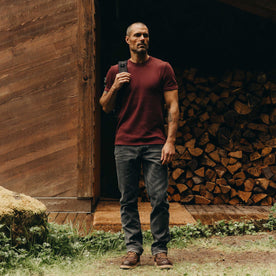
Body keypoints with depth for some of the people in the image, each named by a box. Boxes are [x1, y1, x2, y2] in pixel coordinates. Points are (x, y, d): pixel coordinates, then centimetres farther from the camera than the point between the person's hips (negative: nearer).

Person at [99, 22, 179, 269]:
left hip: (155, 145, -2)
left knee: (159, 199, -4)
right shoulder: (116, 71, 11)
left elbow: (173, 106, 2)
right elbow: (106, 107, 16)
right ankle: (133, 249, 12)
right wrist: (114, 87, -4)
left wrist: (170, 141, -6)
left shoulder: (163, 68, 6)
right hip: (125, 145, 2)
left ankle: (160, 250, 6)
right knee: (128, 200, 3)